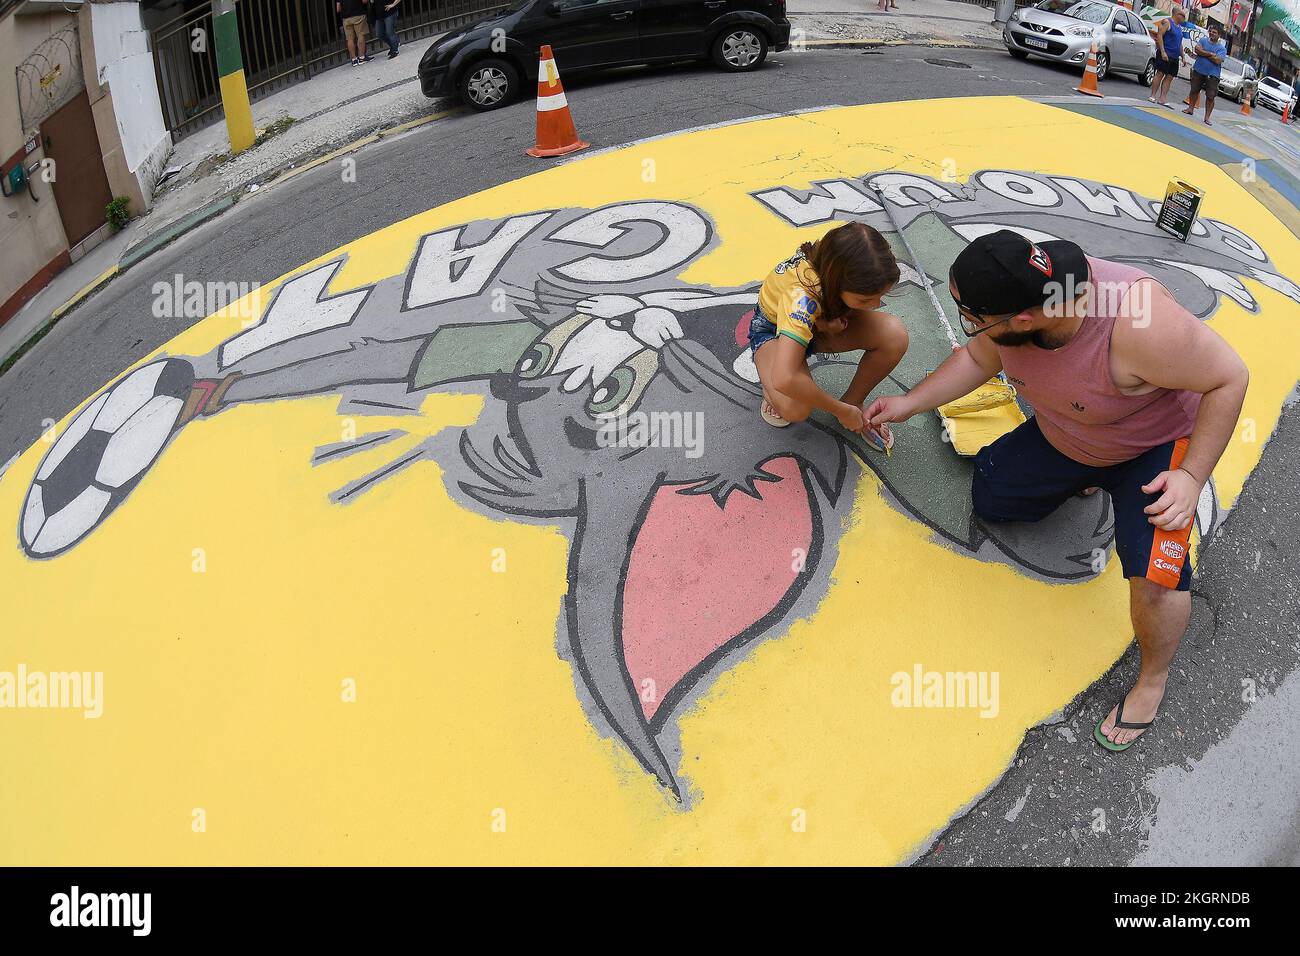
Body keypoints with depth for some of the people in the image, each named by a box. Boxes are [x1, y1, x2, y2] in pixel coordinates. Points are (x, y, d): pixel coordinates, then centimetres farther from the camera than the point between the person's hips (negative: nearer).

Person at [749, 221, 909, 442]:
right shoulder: (803, 297, -44)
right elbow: (784, 380, -51)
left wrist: (840, 316, -23)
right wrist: (841, 411, -36)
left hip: (822, 321, 5)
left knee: (895, 334, -24)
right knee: (795, 408, -36)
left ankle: (853, 401, 1)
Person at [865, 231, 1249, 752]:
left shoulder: (1138, 322, -44)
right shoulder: (1019, 286, -24)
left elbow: (1229, 378, -28)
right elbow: (978, 359, -2)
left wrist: (1192, 477, -31)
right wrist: (909, 404, -1)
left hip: (1157, 447, -6)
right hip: (1063, 437, 6)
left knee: (1153, 571, -24)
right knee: (990, 498, 10)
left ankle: (1153, 679, 5)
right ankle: (1084, 477, 31)